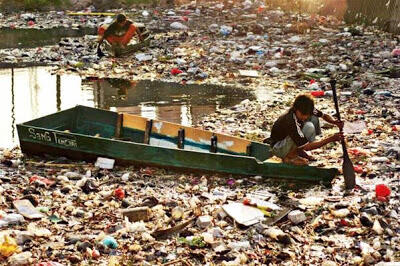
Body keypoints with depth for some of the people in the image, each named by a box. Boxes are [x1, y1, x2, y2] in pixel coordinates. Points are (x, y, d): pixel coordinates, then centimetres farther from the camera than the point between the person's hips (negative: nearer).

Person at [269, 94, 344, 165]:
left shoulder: (305, 111, -16)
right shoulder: (290, 122, -37)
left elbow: (324, 116, 2)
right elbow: (306, 147, -37)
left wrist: (335, 122, -22)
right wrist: (331, 139, -41)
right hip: (278, 148, -8)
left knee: (314, 118, -9)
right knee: (309, 127, -30)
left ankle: (299, 152, -2)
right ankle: (289, 156, -11)